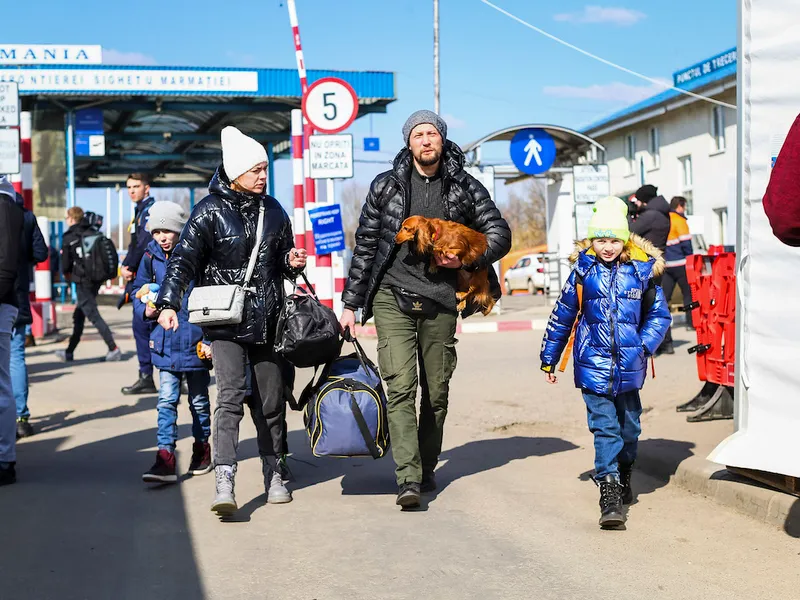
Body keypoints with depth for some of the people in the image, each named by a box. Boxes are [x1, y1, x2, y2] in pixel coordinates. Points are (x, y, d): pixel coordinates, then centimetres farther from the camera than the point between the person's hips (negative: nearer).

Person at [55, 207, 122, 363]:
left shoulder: (69, 237, -8)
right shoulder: (94, 232, 8)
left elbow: (66, 265, -5)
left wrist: (67, 274, 15)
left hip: (83, 281, -7)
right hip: (96, 280, 7)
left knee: (93, 315, -6)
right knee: (78, 316, 16)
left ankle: (113, 348, -15)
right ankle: (69, 352, 23)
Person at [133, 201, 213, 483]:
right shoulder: (151, 257, 3)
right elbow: (138, 289, 16)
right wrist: (145, 309, -5)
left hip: (195, 339, -2)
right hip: (166, 340, 2)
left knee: (198, 399, 13)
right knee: (167, 400, -4)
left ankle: (202, 447, 31)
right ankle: (165, 457, -6)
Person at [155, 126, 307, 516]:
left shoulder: (273, 211, 12)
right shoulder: (211, 211, -3)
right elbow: (183, 259, -7)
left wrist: (292, 262, 1)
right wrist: (168, 303, -19)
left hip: (267, 320, 5)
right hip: (226, 320, -5)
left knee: (272, 400, 9)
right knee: (230, 396, -16)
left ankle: (274, 475, 24)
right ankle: (224, 483, -19)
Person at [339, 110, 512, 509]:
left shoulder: (465, 187, 7)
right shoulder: (386, 185, 6)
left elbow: (500, 234, 8)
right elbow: (364, 246, 10)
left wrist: (467, 259, -11)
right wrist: (351, 303, 7)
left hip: (441, 301, 1)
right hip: (392, 296, -1)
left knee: (436, 391, 8)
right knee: (400, 386, -13)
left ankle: (426, 468, 25)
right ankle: (408, 479, -15)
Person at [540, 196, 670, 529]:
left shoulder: (641, 271, -1)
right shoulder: (583, 271, -1)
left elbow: (659, 314, 9)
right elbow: (562, 316, 9)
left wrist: (644, 345, -7)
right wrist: (549, 359, 14)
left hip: (629, 365, 2)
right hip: (593, 365, -2)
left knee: (628, 425, 15)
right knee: (604, 427, -8)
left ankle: (623, 476, 40)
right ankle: (609, 494, -9)